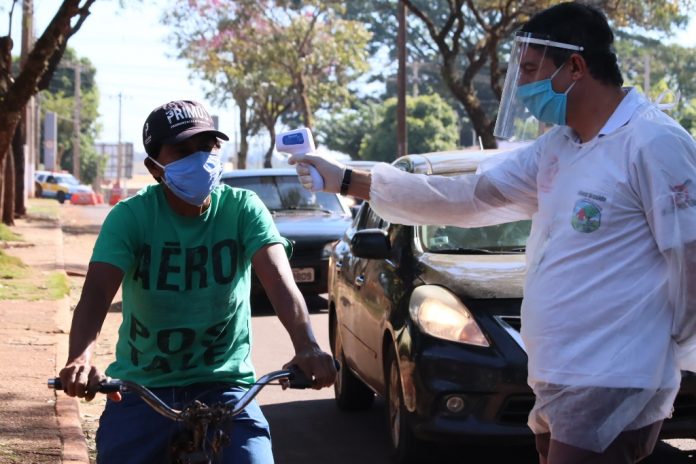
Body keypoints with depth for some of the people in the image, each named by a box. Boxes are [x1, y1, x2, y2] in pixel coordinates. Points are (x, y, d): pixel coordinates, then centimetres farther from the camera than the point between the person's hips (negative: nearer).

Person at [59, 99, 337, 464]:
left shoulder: (242, 209, -6)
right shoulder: (131, 216, -8)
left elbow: (279, 280, -20)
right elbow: (97, 292, -22)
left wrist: (306, 346, -40)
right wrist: (81, 358, -42)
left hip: (223, 384, 0)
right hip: (141, 389, 1)